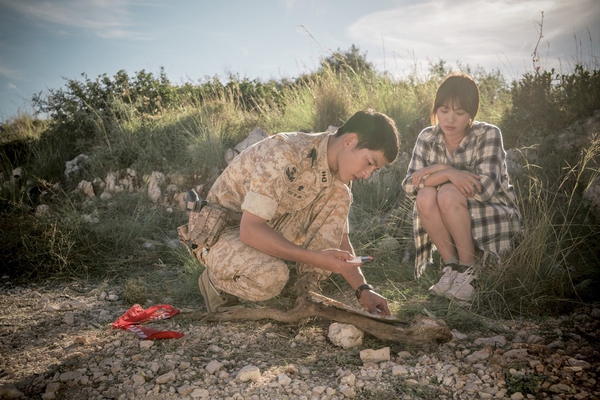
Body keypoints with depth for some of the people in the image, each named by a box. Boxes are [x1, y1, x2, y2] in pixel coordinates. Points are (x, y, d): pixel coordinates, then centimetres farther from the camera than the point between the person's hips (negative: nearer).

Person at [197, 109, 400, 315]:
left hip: (270, 226, 7)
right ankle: (215, 280, -4)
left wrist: (363, 289, -11)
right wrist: (316, 258, -35)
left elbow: (339, 240, 2)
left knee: (338, 193, -11)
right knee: (270, 276, -37)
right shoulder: (285, 154, -30)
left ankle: (307, 290, -7)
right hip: (223, 231, -7)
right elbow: (249, 230, -34)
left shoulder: (338, 176, -4)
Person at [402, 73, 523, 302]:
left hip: (494, 220, -3)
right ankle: (451, 266, -12)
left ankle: (468, 271, -17)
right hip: (449, 230, 4)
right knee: (425, 196, -26)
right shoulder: (427, 138, -3)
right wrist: (449, 174, -29)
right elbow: (409, 186, -15)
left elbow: (486, 187, -25)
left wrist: (441, 169, -22)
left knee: (448, 194, -30)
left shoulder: (488, 135, -12)